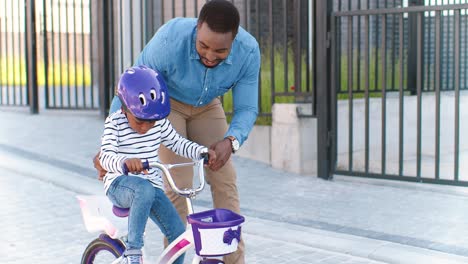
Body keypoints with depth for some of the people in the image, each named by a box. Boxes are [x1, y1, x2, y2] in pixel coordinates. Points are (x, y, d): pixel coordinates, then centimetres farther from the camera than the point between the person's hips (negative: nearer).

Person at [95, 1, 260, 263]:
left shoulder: (248, 51, -29)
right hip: (165, 102, -3)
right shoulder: (170, 41, -37)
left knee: (225, 180, -5)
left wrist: (230, 141, -40)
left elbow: (246, 108, -20)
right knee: (179, 184, -15)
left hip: (206, 106, 3)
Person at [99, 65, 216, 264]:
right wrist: (125, 161, -47)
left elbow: (177, 143, 13)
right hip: (120, 184, -5)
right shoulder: (114, 123, -12)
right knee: (144, 190, -40)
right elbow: (106, 157, -25)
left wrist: (203, 151, -4)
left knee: (178, 233, -9)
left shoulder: (160, 122, 2)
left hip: (152, 187, 5)